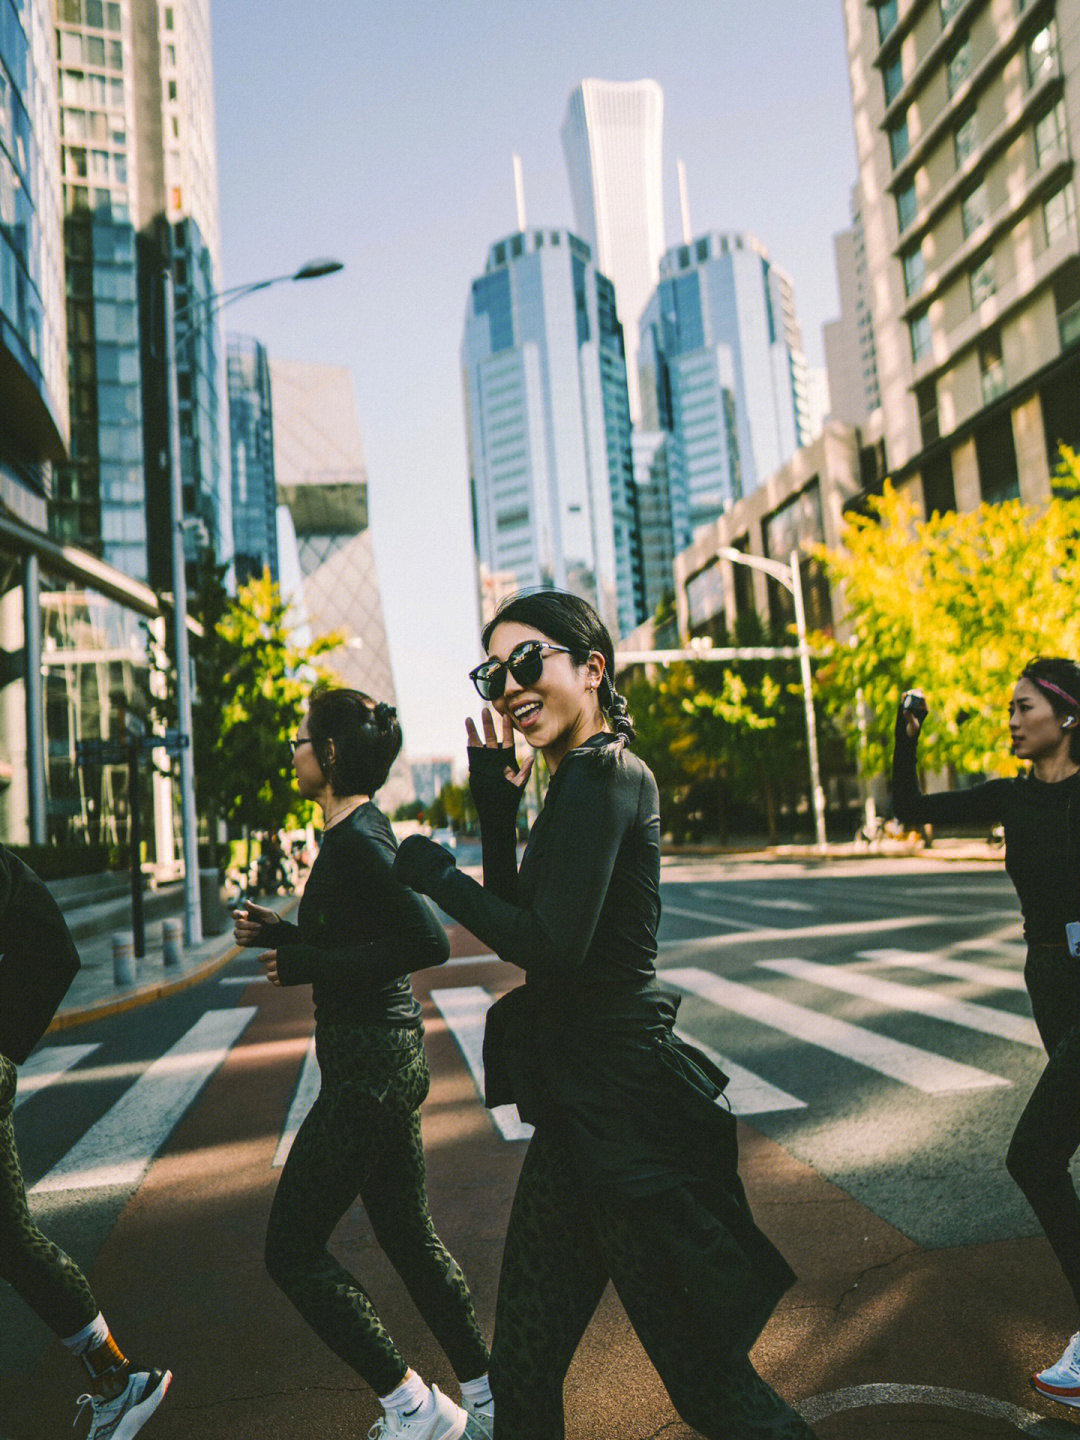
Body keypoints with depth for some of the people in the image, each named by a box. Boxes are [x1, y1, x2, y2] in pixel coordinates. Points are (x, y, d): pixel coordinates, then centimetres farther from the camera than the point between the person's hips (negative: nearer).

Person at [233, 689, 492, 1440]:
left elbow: (427, 941, -28)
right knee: (409, 1236, 19)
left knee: (293, 1250, 4)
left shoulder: (355, 839, -19)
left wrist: (308, 964, -22)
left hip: (370, 1062, -10)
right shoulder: (364, 828, 10)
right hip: (387, 1053, 10)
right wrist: (281, 933, 9)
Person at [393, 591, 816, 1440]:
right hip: (581, 1100, 10)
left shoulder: (601, 775, -17)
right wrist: (497, 810, 4)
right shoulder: (585, 779, 12)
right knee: (523, 1371, 21)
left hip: (620, 1104, -10)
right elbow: (521, 930, 14)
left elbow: (552, 945, -25)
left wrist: (436, 873, -13)